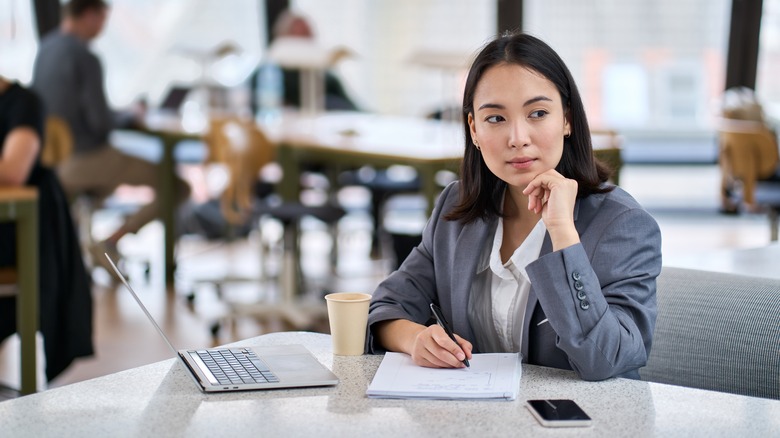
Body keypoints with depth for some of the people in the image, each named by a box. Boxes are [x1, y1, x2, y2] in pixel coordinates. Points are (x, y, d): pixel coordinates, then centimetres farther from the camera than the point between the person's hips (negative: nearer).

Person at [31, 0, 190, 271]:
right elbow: (102, 121, -21)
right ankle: (109, 243, -7)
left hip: (54, 157, 9)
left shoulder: (46, 48, 5)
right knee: (179, 187, -2)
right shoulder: (85, 58, -21)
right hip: (89, 158, -9)